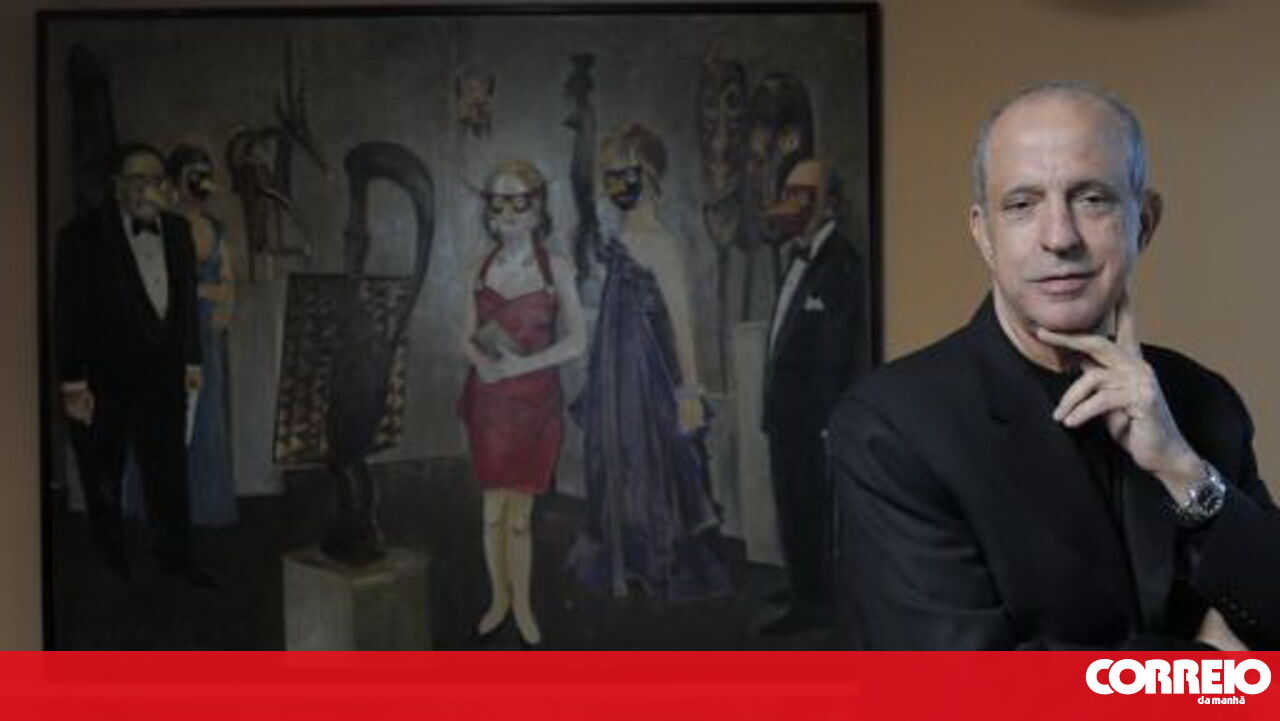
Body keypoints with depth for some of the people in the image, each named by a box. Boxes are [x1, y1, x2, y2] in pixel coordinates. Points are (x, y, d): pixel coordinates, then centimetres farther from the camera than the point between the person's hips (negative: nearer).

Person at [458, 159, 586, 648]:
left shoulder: (555, 267, -4)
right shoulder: (482, 268, 5)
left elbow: (576, 340, -5)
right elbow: (467, 336, 8)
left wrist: (524, 363, -18)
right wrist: (481, 361, -14)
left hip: (535, 399, -2)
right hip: (488, 399, 2)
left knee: (519, 508, 1)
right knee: (495, 506, 6)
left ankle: (522, 605, 14)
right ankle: (499, 599, 21)